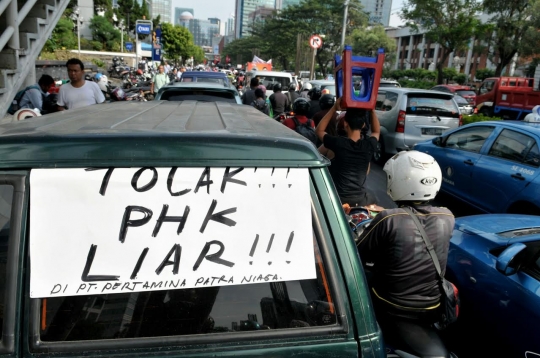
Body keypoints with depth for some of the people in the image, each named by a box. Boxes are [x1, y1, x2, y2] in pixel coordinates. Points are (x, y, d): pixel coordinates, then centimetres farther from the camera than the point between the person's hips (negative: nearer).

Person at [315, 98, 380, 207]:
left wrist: (334, 107, 1)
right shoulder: (369, 145, -10)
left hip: (337, 198, -2)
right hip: (359, 199, 2)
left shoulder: (338, 143, -17)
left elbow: (319, 130, 4)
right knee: (371, 199, 33)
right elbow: (376, 131, 16)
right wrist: (372, 110, 9)